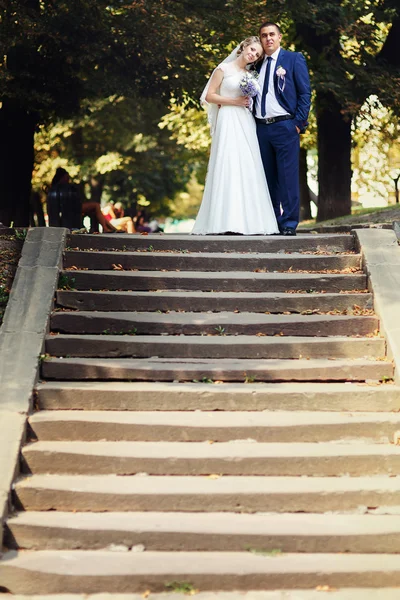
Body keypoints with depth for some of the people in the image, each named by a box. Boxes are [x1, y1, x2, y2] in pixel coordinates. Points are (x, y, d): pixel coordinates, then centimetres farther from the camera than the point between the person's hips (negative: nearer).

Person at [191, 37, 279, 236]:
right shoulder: (224, 68, 2)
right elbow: (209, 96, -2)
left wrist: (249, 102, 5)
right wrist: (234, 101, -9)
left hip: (246, 123, 6)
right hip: (228, 121, -6)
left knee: (248, 169, 0)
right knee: (228, 166, -12)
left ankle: (248, 220, 1)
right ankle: (227, 221, -13)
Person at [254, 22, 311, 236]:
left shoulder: (294, 59, 4)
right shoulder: (257, 64, 17)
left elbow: (305, 92, -1)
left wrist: (299, 122, -8)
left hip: (284, 126, -5)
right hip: (261, 128, 5)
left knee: (288, 176, -6)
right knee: (268, 178, 7)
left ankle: (289, 223, -2)